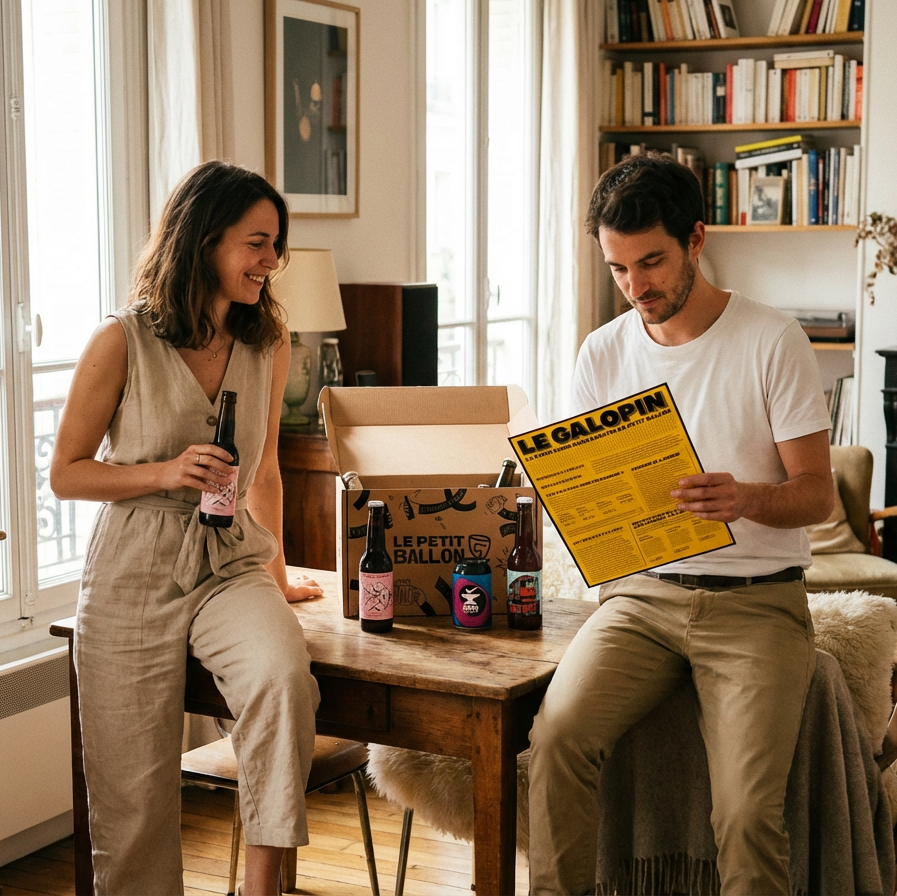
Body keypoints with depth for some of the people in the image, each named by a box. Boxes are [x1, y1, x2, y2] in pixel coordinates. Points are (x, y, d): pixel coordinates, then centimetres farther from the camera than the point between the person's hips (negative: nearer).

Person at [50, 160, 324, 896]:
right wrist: (167, 473, -16)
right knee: (135, 804, 1)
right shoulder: (122, 342, -8)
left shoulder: (268, 343, 5)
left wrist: (275, 575, 22)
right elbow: (66, 474, -2)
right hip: (135, 576, -2)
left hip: (232, 564, 3)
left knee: (285, 677, -30)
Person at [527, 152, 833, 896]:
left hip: (756, 600, -3)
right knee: (559, 735, -25)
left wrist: (745, 499, -25)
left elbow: (817, 494, -3)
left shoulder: (773, 341, -3)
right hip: (642, 590, 3)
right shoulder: (604, 353, 8)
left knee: (747, 811, -23)